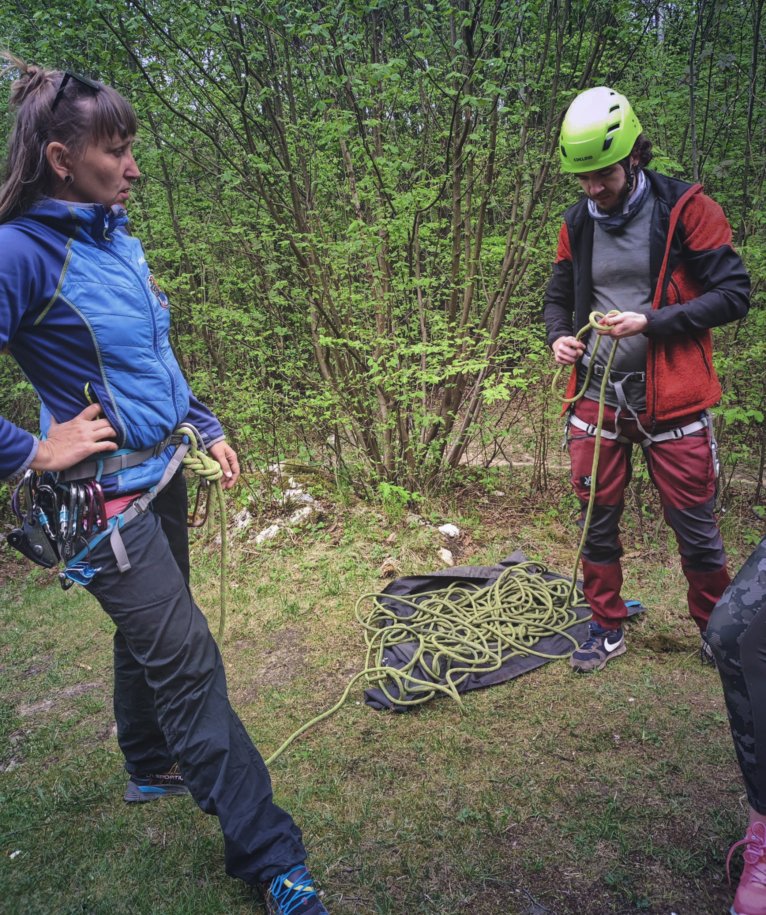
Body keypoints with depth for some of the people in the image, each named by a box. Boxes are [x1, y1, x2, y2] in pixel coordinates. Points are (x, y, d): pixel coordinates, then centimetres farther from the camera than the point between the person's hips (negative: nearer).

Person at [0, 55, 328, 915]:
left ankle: (152, 767, 48)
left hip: (160, 473, 8)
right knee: (188, 666, -3)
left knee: (151, 635, 23)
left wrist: (207, 426, 17)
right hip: (102, 498, -8)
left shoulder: (116, 237, 7)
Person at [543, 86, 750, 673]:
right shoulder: (577, 223, 7)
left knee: (695, 525, 7)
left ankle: (718, 631, 30)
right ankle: (607, 628, 29)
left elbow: (734, 294, -8)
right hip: (597, 397, 4)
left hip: (670, 399, -4)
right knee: (597, 519, 11)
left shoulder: (686, 209, -7)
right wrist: (559, 337, -3)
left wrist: (650, 322, -19)